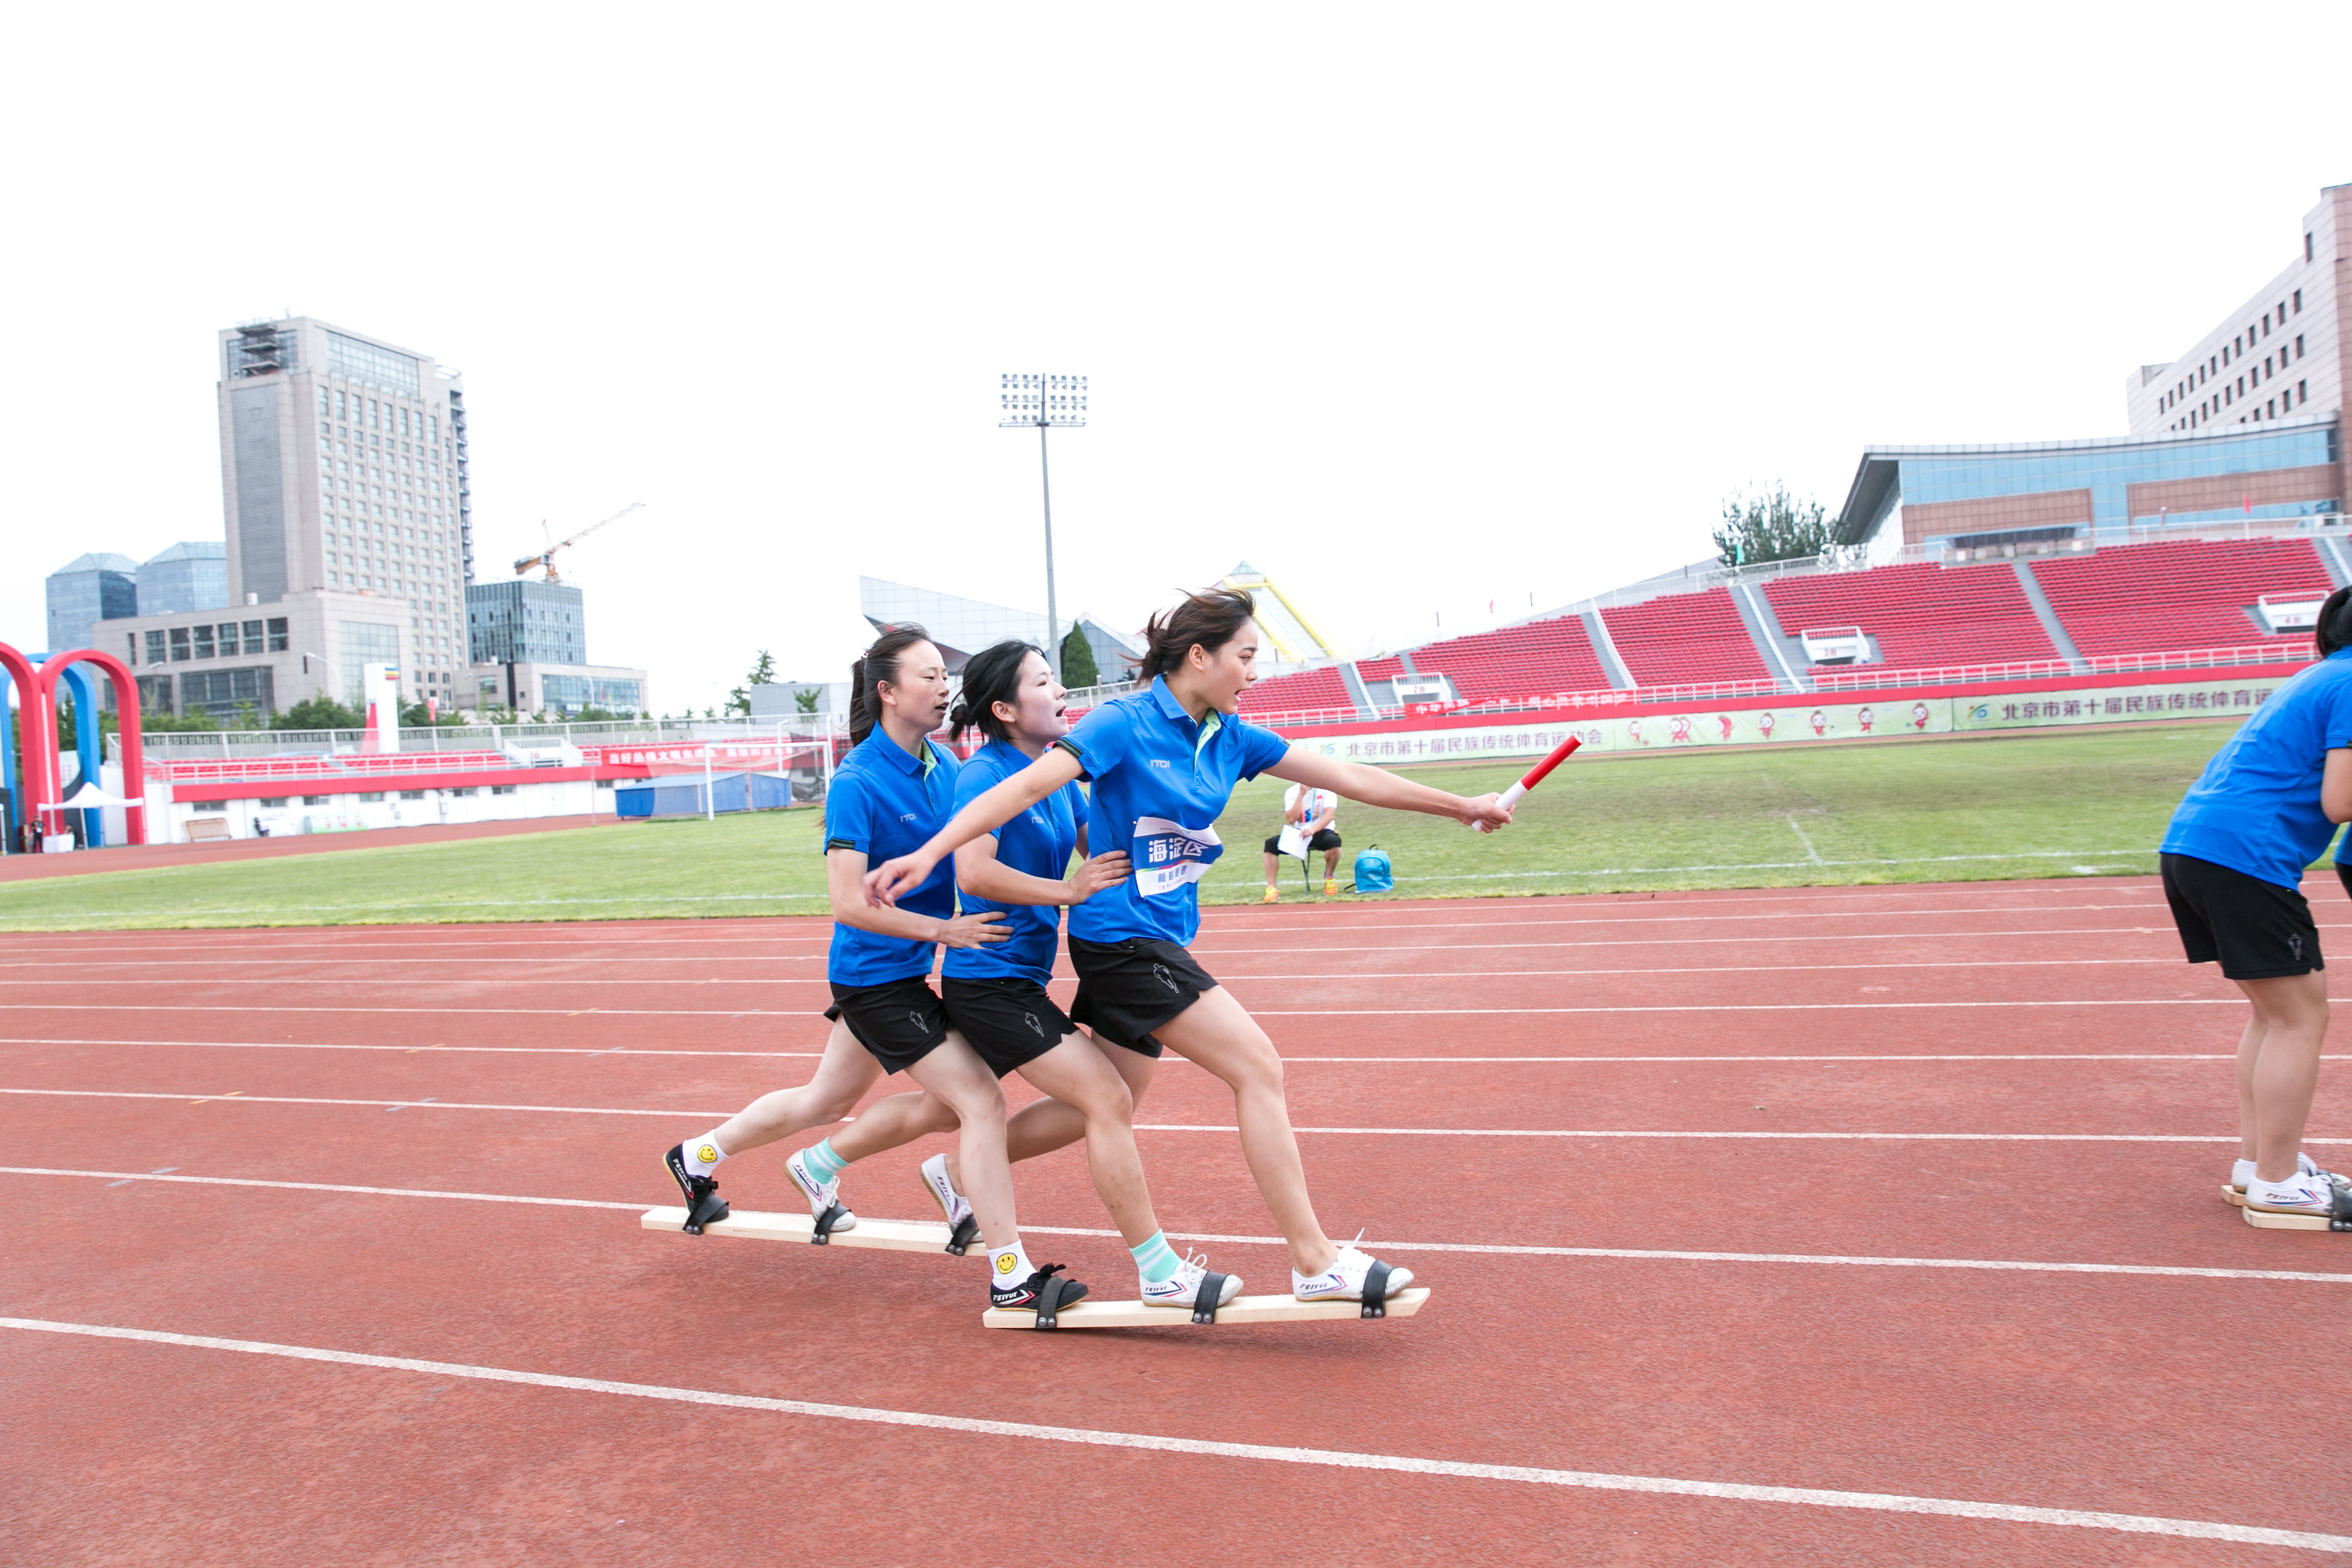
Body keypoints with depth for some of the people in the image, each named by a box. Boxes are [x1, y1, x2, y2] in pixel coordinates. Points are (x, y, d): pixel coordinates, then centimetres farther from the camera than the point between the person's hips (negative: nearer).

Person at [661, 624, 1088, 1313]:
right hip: (875, 976, -8)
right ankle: (1010, 1276, -2)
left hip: (901, 972, 8)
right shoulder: (856, 783, -20)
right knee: (981, 1100, -11)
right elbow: (849, 904, -23)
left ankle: (697, 1157, 47)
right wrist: (944, 929, -24)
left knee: (825, 1101, 24)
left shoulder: (944, 763, 2)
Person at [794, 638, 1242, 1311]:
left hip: (1019, 978, 9)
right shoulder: (985, 774, -16)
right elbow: (974, 872, -28)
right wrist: (1067, 890, -25)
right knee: (1110, 1101, -10)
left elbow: (1102, 850, 13)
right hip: (989, 978, -9)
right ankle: (1159, 1272, -3)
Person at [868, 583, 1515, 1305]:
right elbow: (1026, 787, -20)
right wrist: (929, 853, -29)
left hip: (1164, 940, 9)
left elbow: (1349, 777, 10)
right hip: (1122, 938, -9)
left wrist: (1460, 806, 13)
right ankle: (1314, 1261, -5)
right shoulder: (1125, 723, -13)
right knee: (1257, 1065, -13)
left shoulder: (1230, 738, 7)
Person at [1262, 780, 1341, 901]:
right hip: (1300, 834, 2)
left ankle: (1329, 877, -8)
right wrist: (1301, 795, -19)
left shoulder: (1326, 789, -8)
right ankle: (1271, 889, -20)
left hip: (1321, 832, -2)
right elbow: (1291, 819, -12)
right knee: (1271, 844, -21)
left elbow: (1330, 814, -23)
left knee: (1333, 841, -37)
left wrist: (1313, 829, -39)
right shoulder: (1291, 792, -1)